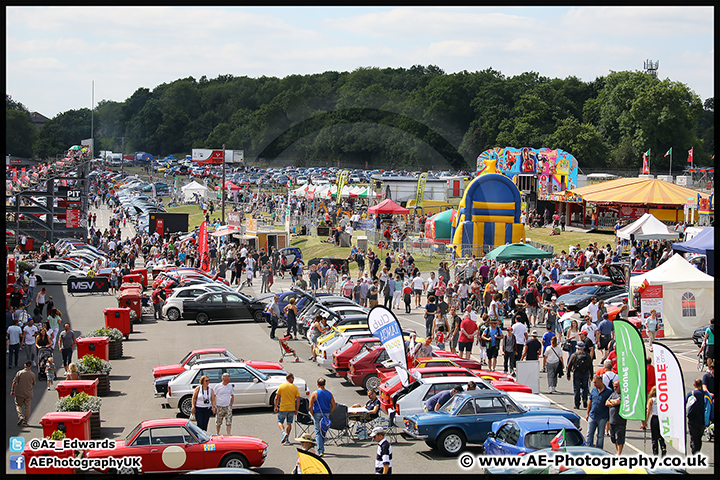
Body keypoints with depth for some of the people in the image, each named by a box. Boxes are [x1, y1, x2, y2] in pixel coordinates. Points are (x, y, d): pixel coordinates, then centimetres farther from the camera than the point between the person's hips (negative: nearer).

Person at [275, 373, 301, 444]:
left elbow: (277, 398, -3)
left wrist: (276, 407, 7)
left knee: (280, 422, 12)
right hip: (292, 408, 1)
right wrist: (297, 410, 6)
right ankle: (287, 439, 11)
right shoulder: (295, 387, -2)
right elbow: (298, 399, -2)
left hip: (283, 408, -1)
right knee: (289, 423, 12)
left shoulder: (281, 386, -3)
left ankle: (283, 432, -14)